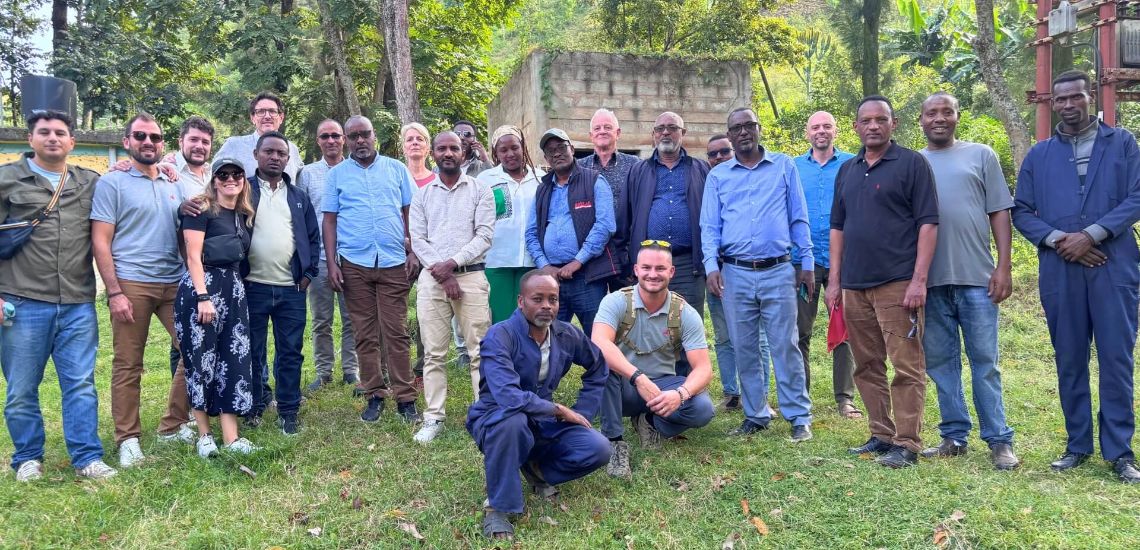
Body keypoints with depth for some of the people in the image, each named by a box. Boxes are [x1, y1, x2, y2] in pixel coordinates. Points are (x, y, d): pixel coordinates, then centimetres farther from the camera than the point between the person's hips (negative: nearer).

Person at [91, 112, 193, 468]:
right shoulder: (112, 182, 1)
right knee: (128, 365, 0)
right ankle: (128, 439, 12)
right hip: (132, 284, -5)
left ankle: (173, 426, 17)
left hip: (175, 283, 5)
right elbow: (100, 242, -4)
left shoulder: (173, 185, 16)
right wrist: (114, 292, -12)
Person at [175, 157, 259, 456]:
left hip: (233, 289, 7)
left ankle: (231, 437, 7)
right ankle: (204, 434, 13)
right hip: (201, 286, -7)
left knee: (235, 359, 3)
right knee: (201, 360, 0)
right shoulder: (202, 209, -4)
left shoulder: (244, 215, 15)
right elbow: (193, 256, -11)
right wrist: (203, 297, -18)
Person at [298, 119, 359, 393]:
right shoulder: (307, 174, 7)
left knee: (351, 318, 5)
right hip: (319, 257, 0)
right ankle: (324, 371, 17)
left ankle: (350, 370, 15)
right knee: (321, 320, 7)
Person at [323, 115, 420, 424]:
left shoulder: (396, 169, 9)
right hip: (354, 264, 1)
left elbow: (409, 213, 9)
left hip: (394, 263, -1)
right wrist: (331, 264, -1)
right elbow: (329, 221, 7)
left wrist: (413, 253, 0)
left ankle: (405, 398, 4)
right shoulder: (336, 175, 9)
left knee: (397, 333, -2)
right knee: (365, 335, 6)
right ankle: (375, 396, 15)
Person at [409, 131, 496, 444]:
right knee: (433, 353, 3)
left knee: (480, 351, -3)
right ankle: (434, 418, 9)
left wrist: (452, 263, -12)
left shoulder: (480, 191, 7)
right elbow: (417, 239, 5)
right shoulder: (422, 195, 13)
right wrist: (443, 275, -7)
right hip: (431, 278, 2)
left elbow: (484, 236, -2)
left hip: (471, 276, -2)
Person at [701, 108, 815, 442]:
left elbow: (798, 219, 8)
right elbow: (709, 226, 6)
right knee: (745, 349, 8)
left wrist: (807, 263, 3)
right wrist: (711, 266, -8)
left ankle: (799, 417, 8)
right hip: (735, 274, 2)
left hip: (778, 271, -2)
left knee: (785, 346, -1)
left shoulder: (784, 166, 8)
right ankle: (755, 415, 19)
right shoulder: (718, 175, 10)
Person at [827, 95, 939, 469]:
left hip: (897, 283, -6)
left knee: (906, 367, -4)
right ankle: (881, 436, 21)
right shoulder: (847, 170, 16)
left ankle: (907, 444, 3)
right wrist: (834, 280, 11)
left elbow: (928, 223, -7)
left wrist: (919, 280, -14)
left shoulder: (911, 163, -1)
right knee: (867, 367, 11)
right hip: (855, 285, 6)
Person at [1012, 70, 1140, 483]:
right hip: (1059, 270, 2)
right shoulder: (1039, 155, 13)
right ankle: (1078, 445, 18)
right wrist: (1057, 239, -8)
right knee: (1069, 361, 7)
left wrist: (1091, 235, -13)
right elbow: (1021, 212, 9)